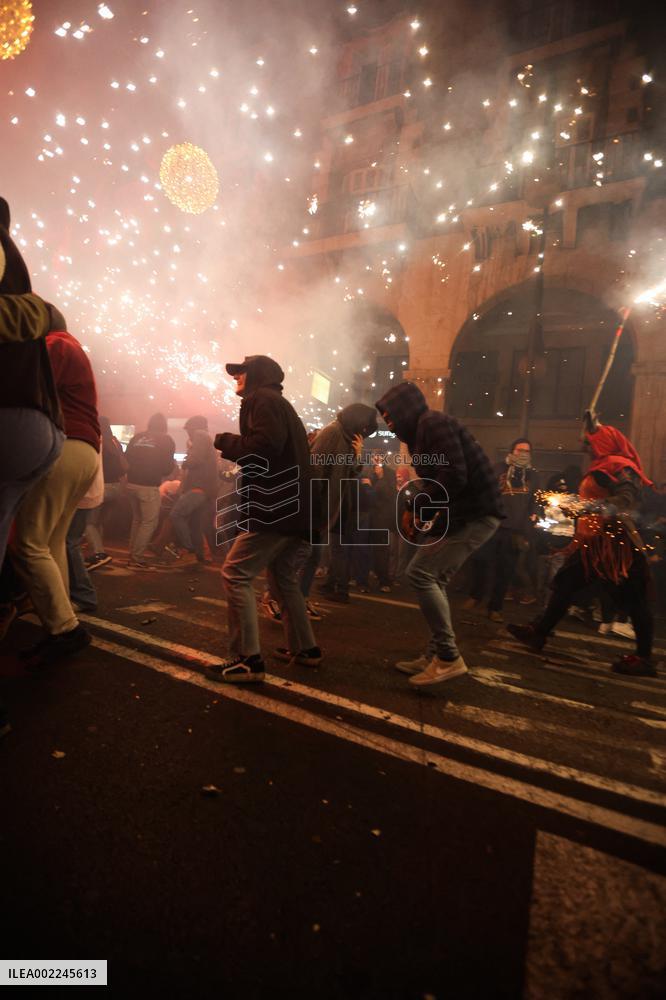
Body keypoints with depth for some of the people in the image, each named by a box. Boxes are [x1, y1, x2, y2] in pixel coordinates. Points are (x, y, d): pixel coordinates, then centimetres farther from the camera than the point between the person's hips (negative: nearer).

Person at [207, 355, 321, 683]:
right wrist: (235, 448, 19)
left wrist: (225, 441, -6)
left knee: (235, 574, -8)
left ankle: (247, 661, -8)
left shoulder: (262, 399, -3)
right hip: (293, 506, 11)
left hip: (275, 507, -10)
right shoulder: (280, 404, 27)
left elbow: (266, 445, -21)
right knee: (283, 578, 19)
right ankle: (304, 648, 27)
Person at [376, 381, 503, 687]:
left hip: (475, 512, -10)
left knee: (420, 573, -14)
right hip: (466, 512, 10)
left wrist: (424, 511, -11)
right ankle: (436, 655, 18)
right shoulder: (423, 430, 19)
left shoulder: (433, 422, -12)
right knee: (433, 579, 11)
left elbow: (455, 475, -23)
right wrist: (420, 510, 6)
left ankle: (449, 657, -6)